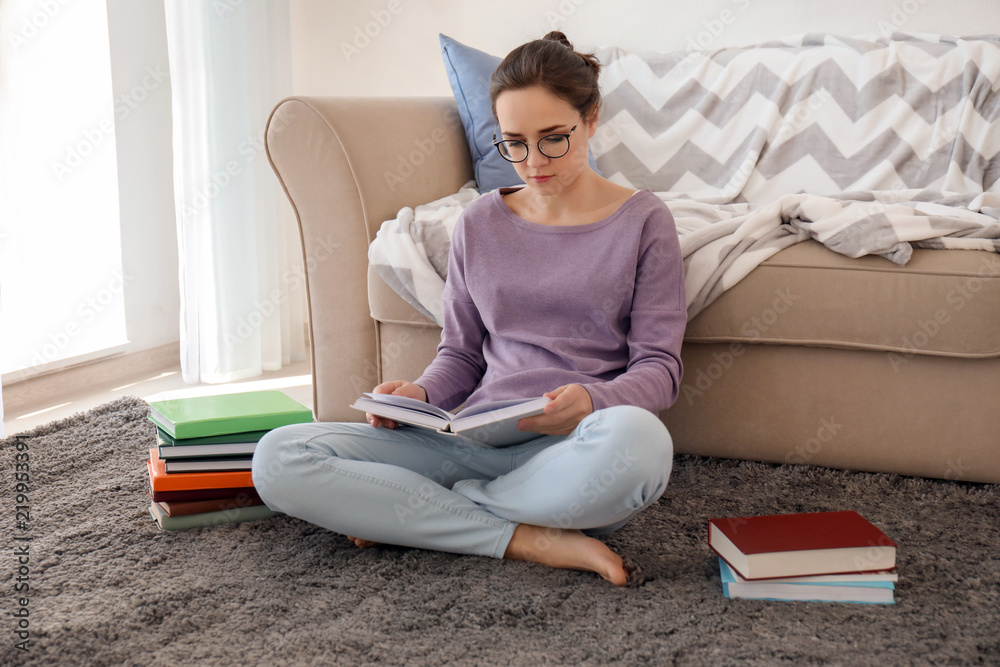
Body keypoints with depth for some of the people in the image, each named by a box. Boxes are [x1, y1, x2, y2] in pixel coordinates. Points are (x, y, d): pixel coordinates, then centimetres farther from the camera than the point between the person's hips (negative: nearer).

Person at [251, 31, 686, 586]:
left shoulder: (642, 221, 6)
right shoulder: (480, 224, 14)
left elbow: (658, 365, 1)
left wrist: (591, 401, -20)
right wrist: (417, 394, -5)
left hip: (576, 447, -2)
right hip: (476, 438, 3)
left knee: (637, 438, -42)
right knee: (278, 458, -17)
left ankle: (407, 510, -16)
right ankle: (526, 539, -20)